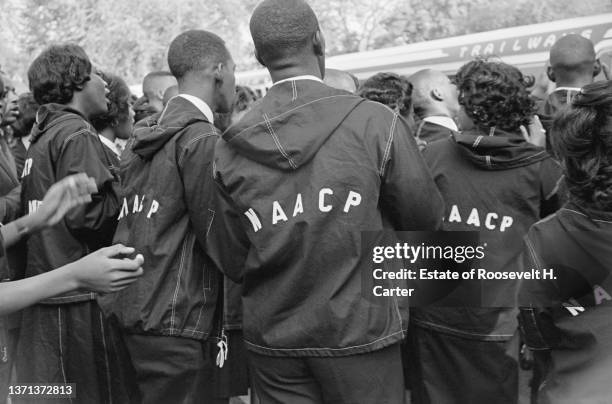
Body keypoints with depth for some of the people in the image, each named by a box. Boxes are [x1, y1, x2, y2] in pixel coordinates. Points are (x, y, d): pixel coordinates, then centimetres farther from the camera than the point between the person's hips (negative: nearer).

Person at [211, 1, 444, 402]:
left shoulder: (229, 149, -6)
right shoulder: (376, 122, -13)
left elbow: (231, 263, 0)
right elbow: (426, 218, -3)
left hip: (272, 337, 3)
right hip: (359, 331, -2)